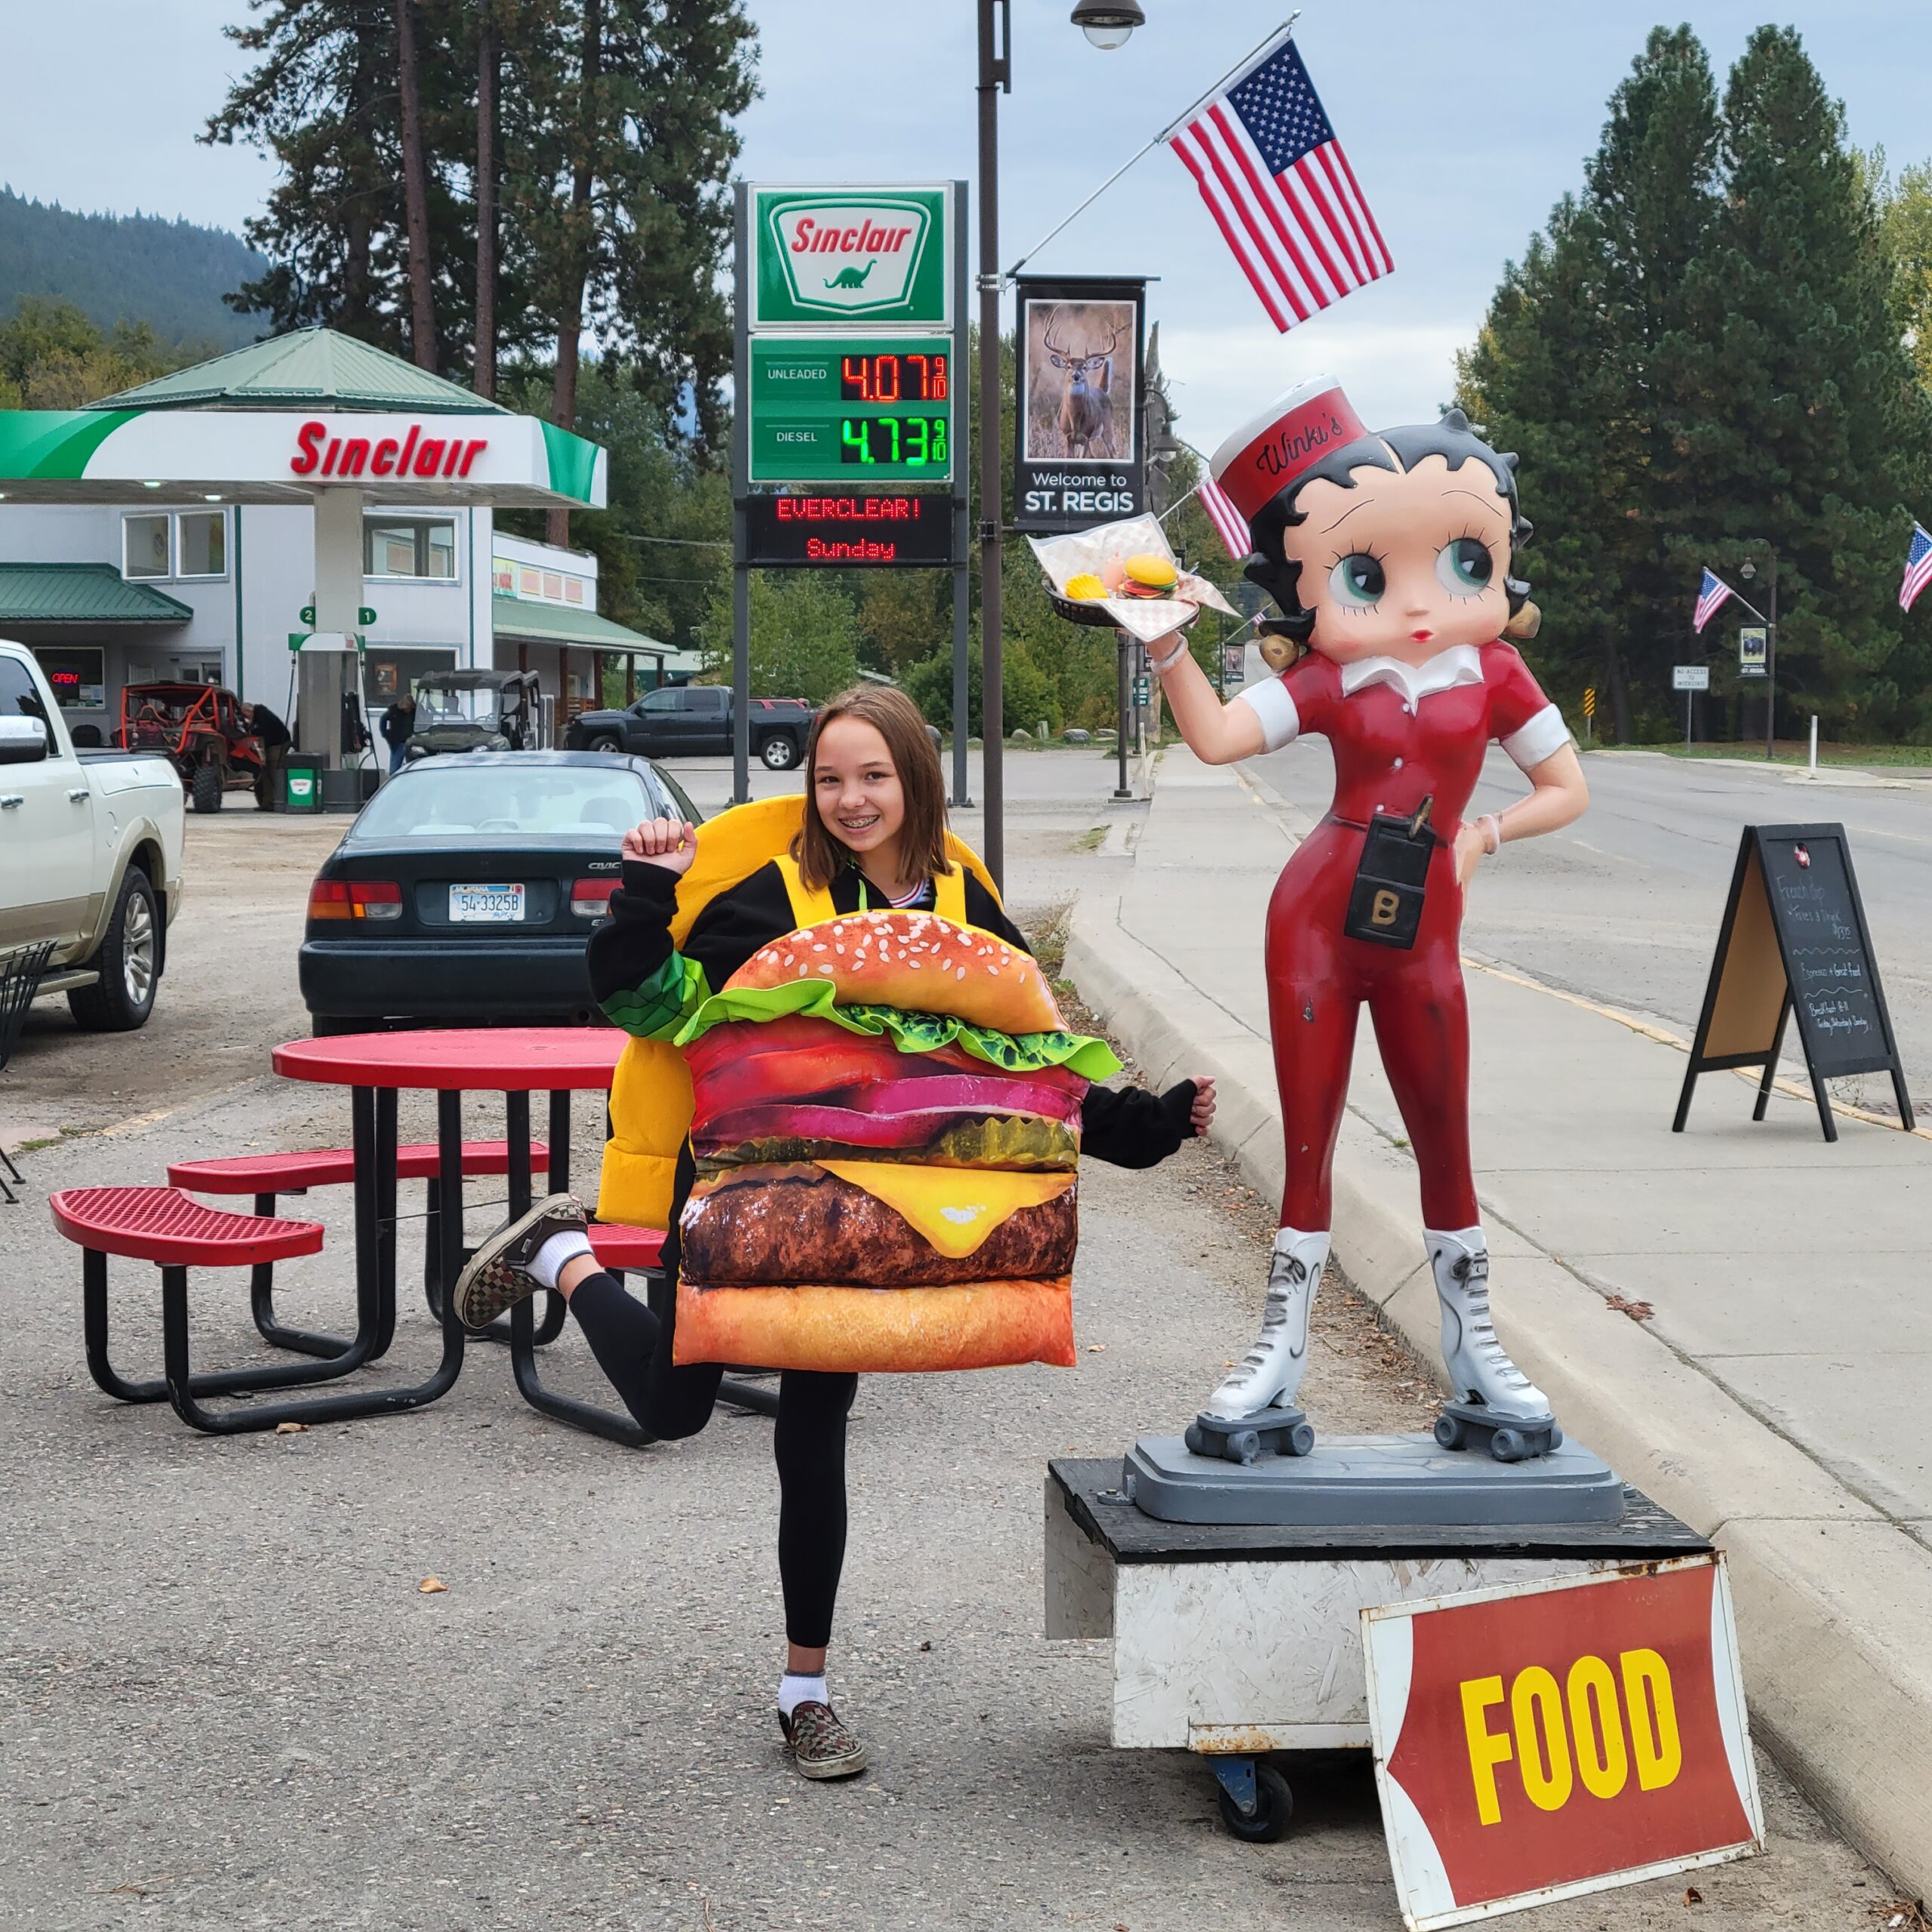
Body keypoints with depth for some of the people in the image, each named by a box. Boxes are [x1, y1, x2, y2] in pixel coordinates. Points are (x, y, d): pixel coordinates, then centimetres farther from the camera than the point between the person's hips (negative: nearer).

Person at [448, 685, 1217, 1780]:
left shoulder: (965, 914, -1)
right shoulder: (776, 896, -13)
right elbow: (633, 995, -13)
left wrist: (1161, 1123, -3)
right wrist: (651, 887, -28)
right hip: (742, 1188, -2)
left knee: (816, 1433, 6)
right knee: (671, 1402, 8)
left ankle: (807, 1688, 18)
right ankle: (561, 1258, 38)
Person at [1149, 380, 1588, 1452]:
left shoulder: (1491, 673, 1)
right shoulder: (1329, 679, -2)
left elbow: (1566, 789, 7)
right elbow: (1216, 736, -12)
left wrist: (1485, 835, -7)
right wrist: (1166, 646, -23)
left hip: (1422, 936, 1)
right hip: (1317, 921, -1)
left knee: (1445, 1143, 8)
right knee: (1307, 1142, 4)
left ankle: (1473, 1347, 21)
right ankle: (1282, 1343, 14)